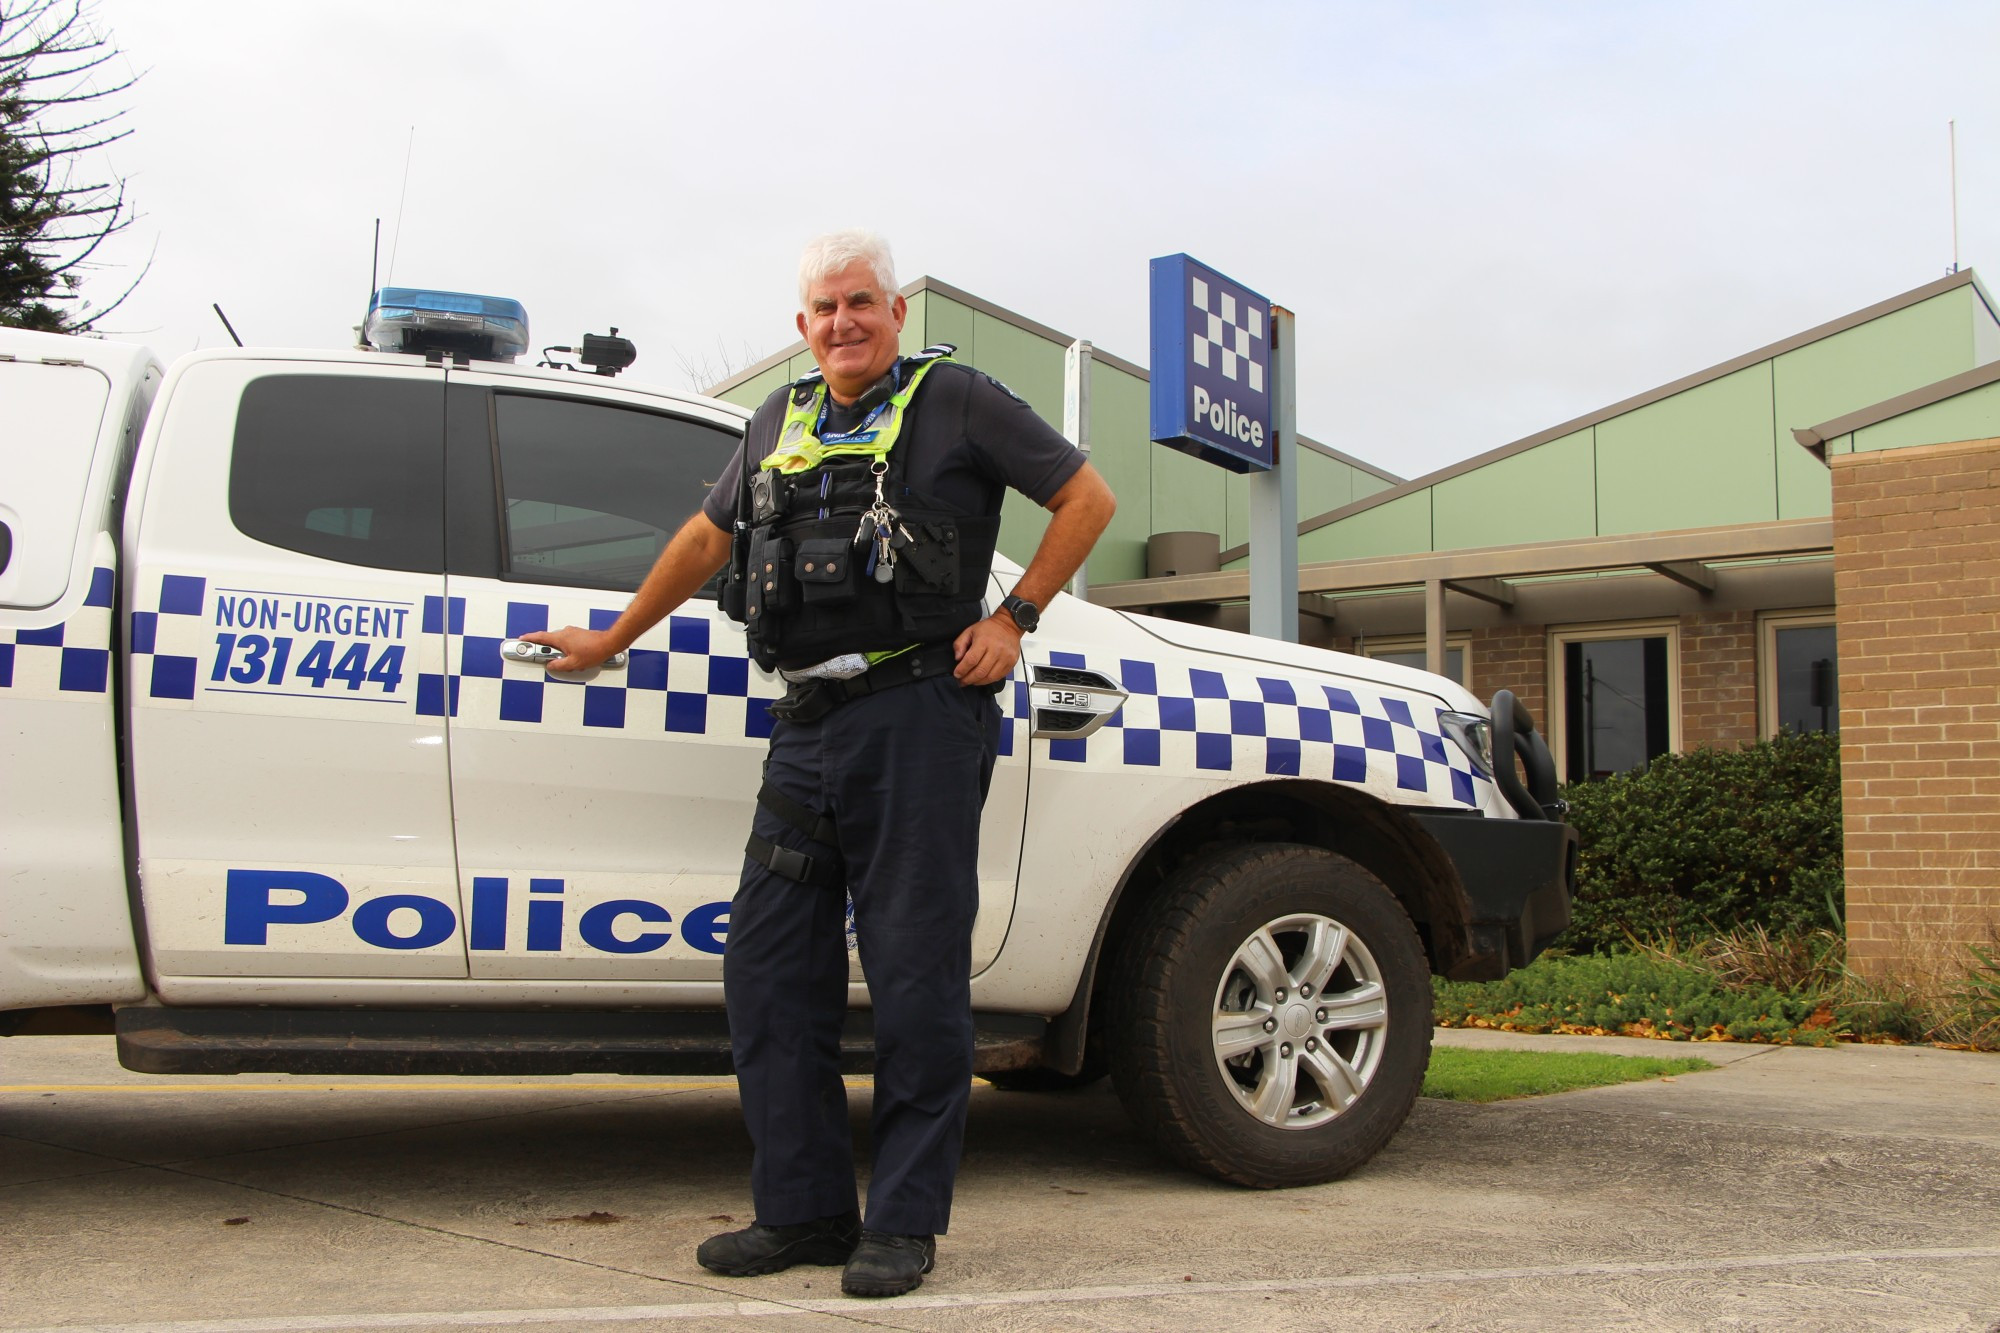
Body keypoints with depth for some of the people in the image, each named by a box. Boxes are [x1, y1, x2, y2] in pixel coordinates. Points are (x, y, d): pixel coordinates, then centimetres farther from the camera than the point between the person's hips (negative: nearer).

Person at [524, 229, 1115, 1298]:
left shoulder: (955, 401, 4)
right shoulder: (782, 421, 21)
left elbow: (1087, 498, 5)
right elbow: (707, 536, 31)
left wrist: (1013, 619, -1)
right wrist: (614, 638, 35)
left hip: (917, 718, -6)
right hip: (806, 727, 7)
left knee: (914, 978, -4)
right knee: (766, 970, 5)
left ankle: (905, 1221, 7)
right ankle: (803, 1210, 15)